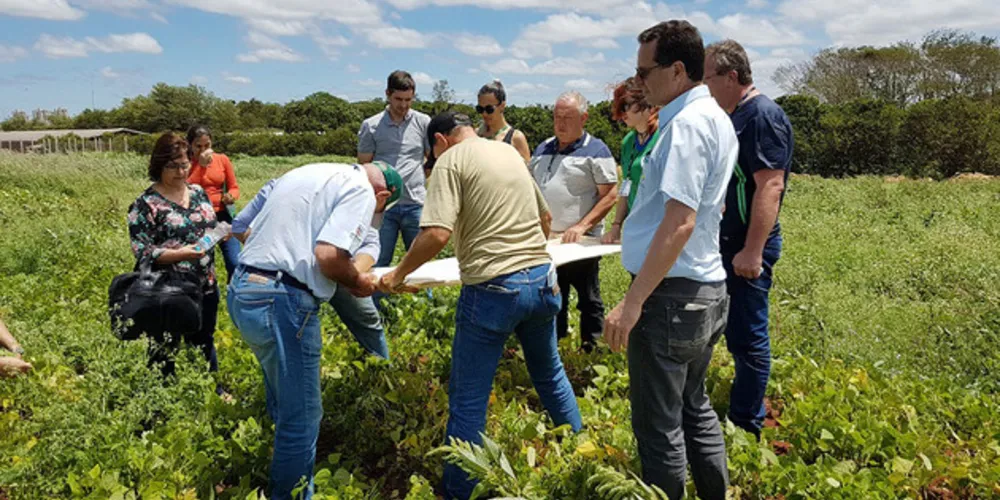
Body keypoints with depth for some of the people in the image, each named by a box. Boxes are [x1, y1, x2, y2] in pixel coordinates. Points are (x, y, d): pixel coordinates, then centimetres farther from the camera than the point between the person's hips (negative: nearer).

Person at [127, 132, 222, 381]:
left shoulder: (198, 192, 5)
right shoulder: (146, 204, -12)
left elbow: (211, 227, 17)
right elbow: (143, 253, -15)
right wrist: (180, 254, -28)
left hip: (206, 287, 6)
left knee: (204, 343, 22)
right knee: (165, 351, 9)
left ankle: (214, 393, 39)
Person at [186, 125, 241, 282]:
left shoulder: (222, 159, 5)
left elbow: (234, 187, 9)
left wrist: (231, 196, -15)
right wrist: (201, 165, -16)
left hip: (222, 216, 1)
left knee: (235, 264, -7)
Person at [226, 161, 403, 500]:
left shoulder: (306, 175, 21)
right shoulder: (361, 190, -5)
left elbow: (251, 233, 23)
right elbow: (328, 254, -20)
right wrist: (358, 281, 0)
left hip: (242, 292, 10)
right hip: (281, 304, -10)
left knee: (283, 404, 28)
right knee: (301, 418, 6)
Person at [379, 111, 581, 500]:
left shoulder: (451, 160, -5)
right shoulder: (509, 151, 15)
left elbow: (437, 234, -19)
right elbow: (545, 218, 25)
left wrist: (398, 275, -4)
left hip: (493, 290, -7)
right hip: (543, 280, 7)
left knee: (468, 401, 7)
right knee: (550, 373, 28)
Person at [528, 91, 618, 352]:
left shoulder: (595, 150, -6)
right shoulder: (543, 149, 12)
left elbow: (609, 195, -12)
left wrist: (582, 226, -21)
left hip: (581, 242, -6)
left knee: (588, 300, 6)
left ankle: (591, 350, 19)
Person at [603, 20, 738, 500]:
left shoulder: (686, 123, -17)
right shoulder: (716, 117, 14)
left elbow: (679, 223, -25)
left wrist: (633, 302, -24)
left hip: (672, 296, -10)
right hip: (707, 289, 11)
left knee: (659, 426, 3)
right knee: (694, 409, 23)